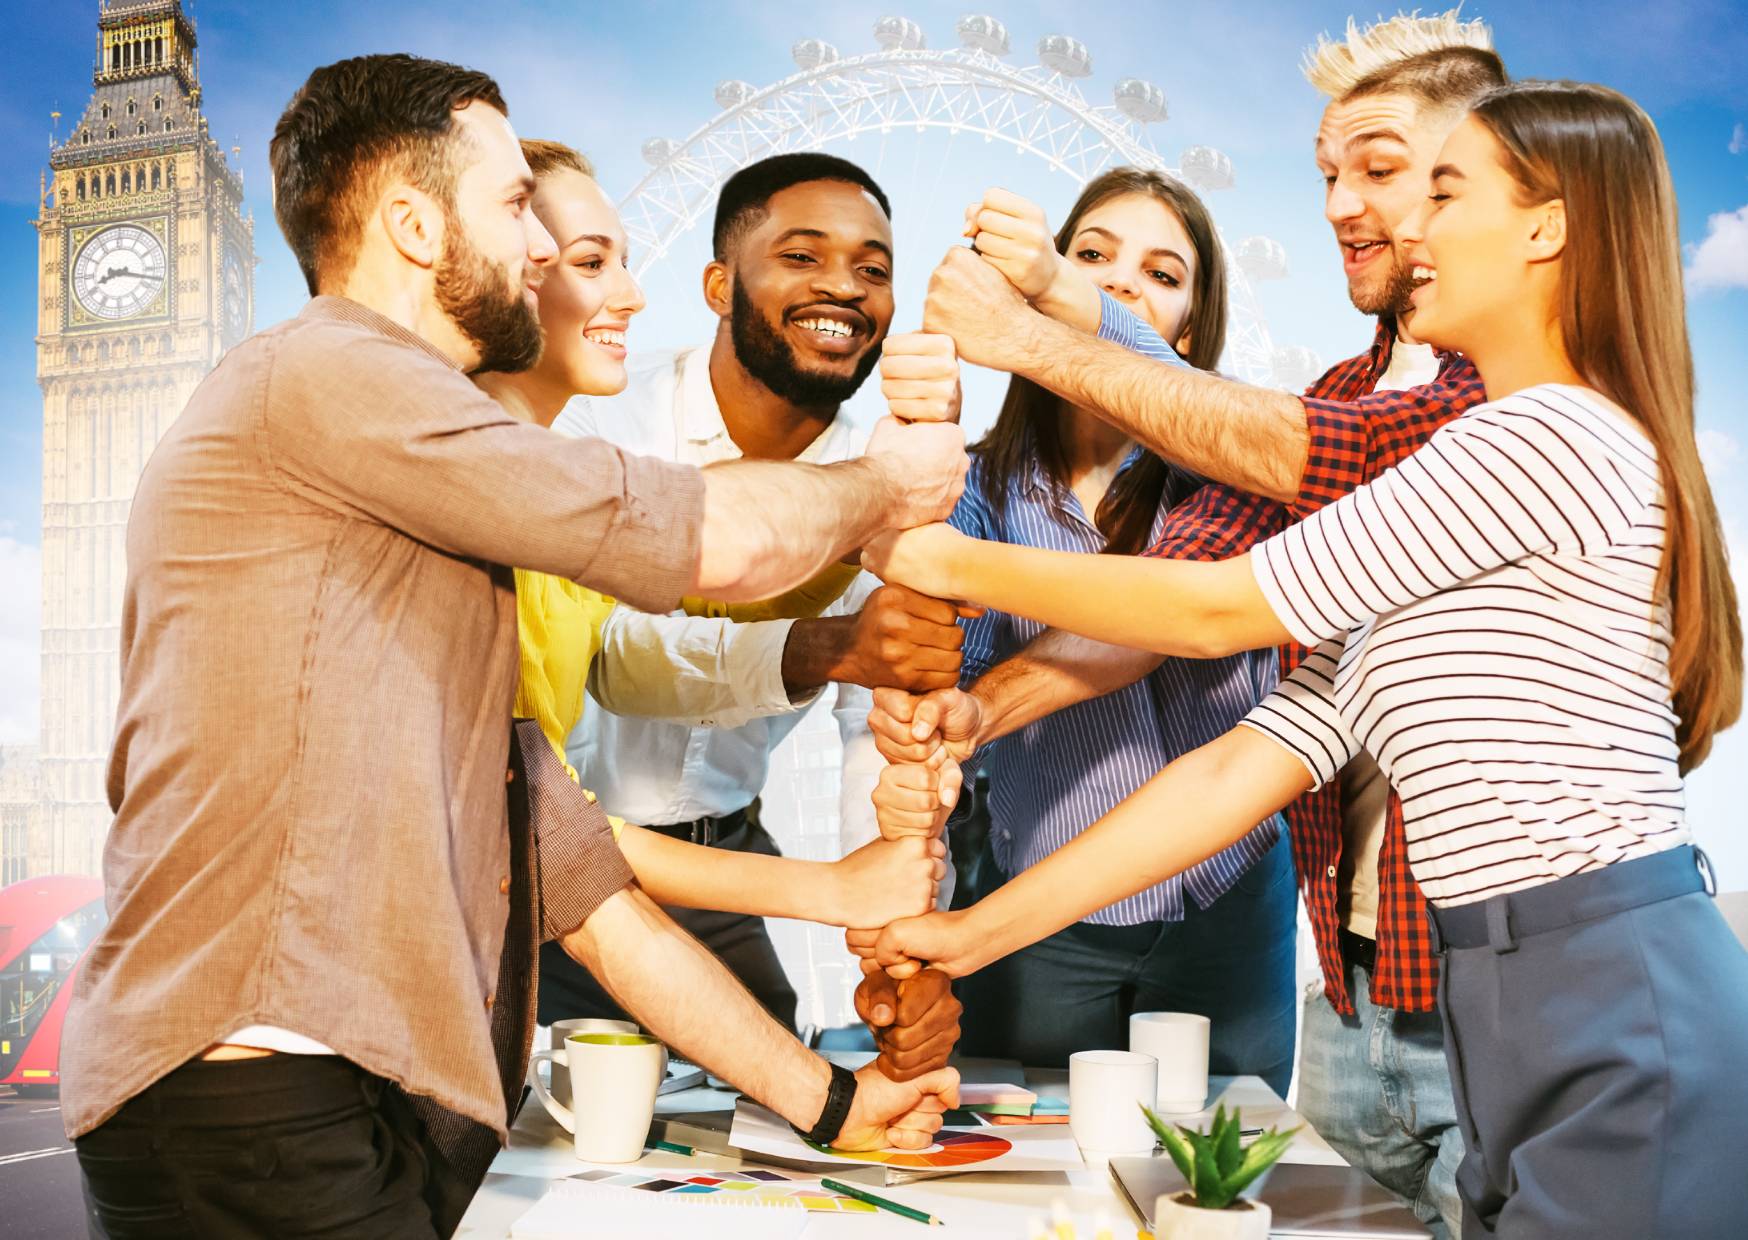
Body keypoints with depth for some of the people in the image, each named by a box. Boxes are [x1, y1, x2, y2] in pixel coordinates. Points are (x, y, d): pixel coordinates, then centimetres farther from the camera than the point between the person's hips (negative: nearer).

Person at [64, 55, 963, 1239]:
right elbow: (722, 542, -10)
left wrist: (823, 1096, 20)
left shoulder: (441, 555, 22)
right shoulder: (318, 371, -6)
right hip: (262, 1108, -9)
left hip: (392, 1115, 9)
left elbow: (580, 876, 21)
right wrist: (886, 483, 12)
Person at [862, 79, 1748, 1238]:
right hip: (1526, 1026, 8)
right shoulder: (1417, 556, 17)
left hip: (1627, 1023, -8)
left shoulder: (1561, 435, -11)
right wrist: (972, 933, 8)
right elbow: (1236, 771, 11)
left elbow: (1217, 610, -8)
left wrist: (951, 563, 3)